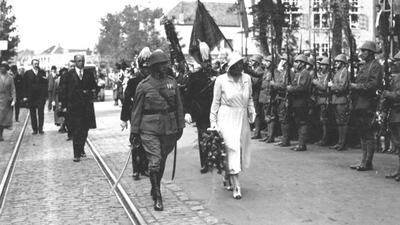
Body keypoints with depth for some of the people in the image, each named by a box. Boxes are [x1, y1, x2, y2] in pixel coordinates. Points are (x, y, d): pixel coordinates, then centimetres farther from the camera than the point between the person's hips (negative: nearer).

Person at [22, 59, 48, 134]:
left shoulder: (42, 72, 6)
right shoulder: (27, 73, 4)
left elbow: (46, 84, 4)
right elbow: (24, 85, 3)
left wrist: (45, 95, -4)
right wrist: (25, 96, -4)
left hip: (41, 96, 0)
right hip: (31, 97, 0)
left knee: (41, 113, -1)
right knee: (33, 114, 5)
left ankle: (40, 128, 6)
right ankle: (34, 129, 11)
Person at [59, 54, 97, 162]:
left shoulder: (89, 74, 9)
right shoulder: (68, 75, 0)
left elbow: (94, 87, 18)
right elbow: (63, 91, 1)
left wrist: (92, 94, -2)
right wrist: (64, 105, -4)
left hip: (87, 106, 3)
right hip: (73, 106, -3)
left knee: (85, 129, 7)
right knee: (76, 131, -3)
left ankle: (81, 149, 27)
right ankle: (76, 154, 2)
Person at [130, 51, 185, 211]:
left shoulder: (172, 82, 5)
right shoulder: (144, 85, -4)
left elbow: (178, 106, 11)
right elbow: (137, 110, 0)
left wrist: (180, 126, 10)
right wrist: (134, 131, -2)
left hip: (169, 128, 4)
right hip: (150, 128, -4)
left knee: (162, 160, 13)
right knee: (154, 161, -9)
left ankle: (155, 189, 33)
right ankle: (157, 197, 1)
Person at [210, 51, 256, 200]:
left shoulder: (247, 78, 3)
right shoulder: (221, 80, -7)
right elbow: (216, 102, -1)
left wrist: (252, 112, 5)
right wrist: (213, 122, -2)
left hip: (242, 118, 5)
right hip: (227, 117, -4)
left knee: (241, 149, 10)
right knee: (231, 149, -7)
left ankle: (228, 177, 33)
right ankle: (236, 187, -5)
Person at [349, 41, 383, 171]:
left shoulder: (376, 66, -8)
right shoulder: (365, 66, 19)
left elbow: (373, 85, -18)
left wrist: (356, 86, -14)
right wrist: (353, 86, 2)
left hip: (367, 105, -9)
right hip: (359, 105, 9)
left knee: (368, 134, -5)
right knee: (362, 134, 12)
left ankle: (368, 163, -1)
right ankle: (364, 161, 18)